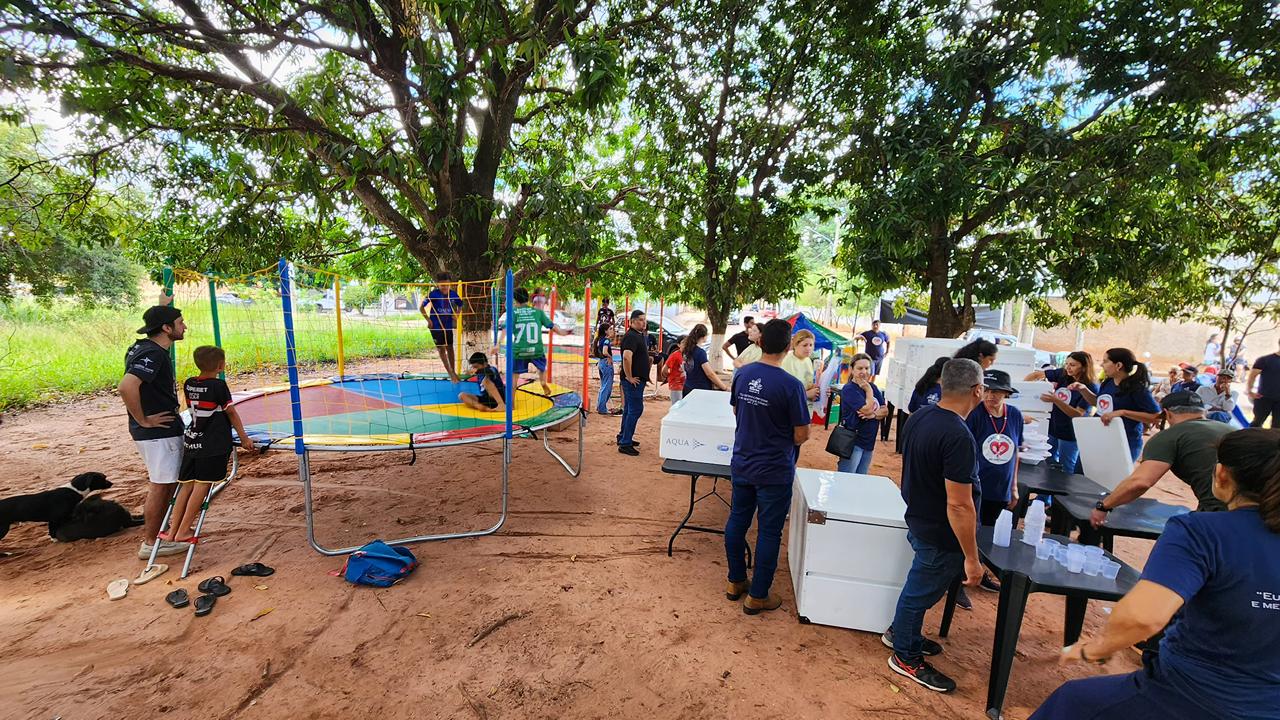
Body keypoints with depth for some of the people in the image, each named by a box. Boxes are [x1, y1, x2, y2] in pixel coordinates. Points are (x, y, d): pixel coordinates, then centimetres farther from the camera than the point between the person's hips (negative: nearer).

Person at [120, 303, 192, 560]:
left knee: (165, 484, 20)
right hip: (158, 431, -10)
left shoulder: (142, 347, 9)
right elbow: (127, 387, -34)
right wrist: (143, 420, -24)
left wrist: (162, 307, 32)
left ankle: (159, 533, 32)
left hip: (162, 430, 10)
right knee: (160, 486, 1)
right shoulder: (153, 354, -22)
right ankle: (150, 544, 14)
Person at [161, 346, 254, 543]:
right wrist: (244, 438, 3)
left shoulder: (188, 384, 7)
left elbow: (194, 409, 18)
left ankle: (172, 530, 13)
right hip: (213, 445, -6)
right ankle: (183, 531, 3)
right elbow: (231, 413, -5)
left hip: (191, 441, 6)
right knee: (202, 485, 0)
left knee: (186, 485, 10)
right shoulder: (218, 385, -11)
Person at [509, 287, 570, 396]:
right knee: (542, 367, 32)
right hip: (536, 349, 2)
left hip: (518, 350, -1)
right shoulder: (538, 312, 6)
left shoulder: (513, 312, 2)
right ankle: (544, 384, 15)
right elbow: (552, 326, 8)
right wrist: (563, 332, 25)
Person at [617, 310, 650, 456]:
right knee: (635, 409, -7)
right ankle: (625, 444, -2)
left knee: (629, 409, 18)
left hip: (638, 380, 10)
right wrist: (629, 377, -25)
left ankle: (623, 437, 30)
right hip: (633, 381, -10)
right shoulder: (631, 336, -18)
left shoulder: (639, 335, 15)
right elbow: (626, 357, -31)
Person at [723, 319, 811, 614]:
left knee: (737, 522, 17)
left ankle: (735, 581, 34)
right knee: (769, 532, 9)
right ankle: (757, 596, 22)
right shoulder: (791, 385, -21)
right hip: (774, 471, -5)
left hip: (742, 464, 5)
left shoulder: (742, 375, -4)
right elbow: (801, 436, -15)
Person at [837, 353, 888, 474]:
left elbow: (885, 410, 5)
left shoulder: (873, 388, 11)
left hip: (869, 441, 8)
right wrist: (868, 390, -10)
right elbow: (867, 409, -21)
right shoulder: (849, 389, -12)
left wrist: (873, 415, -14)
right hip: (852, 442, -7)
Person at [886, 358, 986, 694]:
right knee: (922, 590, 11)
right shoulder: (959, 437, -30)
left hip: (919, 520, 8)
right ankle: (906, 657, 32)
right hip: (941, 536, -8)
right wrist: (972, 558, -19)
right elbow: (959, 505, -28)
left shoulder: (918, 417, -3)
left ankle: (901, 633, 47)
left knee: (921, 585, 27)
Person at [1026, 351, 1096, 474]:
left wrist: (1056, 400, -34)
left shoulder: (1091, 388, -20)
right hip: (1052, 426, 5)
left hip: (1070, 433, -5)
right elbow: (1037, 374, 0)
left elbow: (1078, 414, -23)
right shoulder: (1063, 374, -8)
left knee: (1065, 470, 11)